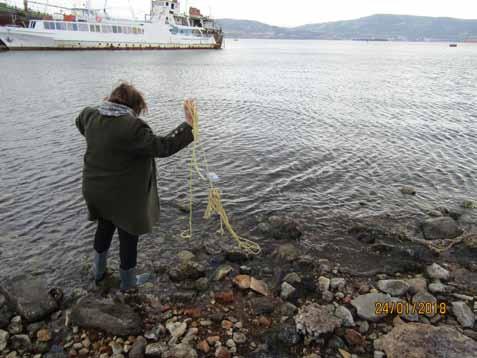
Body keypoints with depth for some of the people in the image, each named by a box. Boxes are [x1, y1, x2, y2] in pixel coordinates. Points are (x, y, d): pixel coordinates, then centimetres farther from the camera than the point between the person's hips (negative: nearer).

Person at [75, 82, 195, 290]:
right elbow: (162, 147, -26)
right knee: (128, 236, 14)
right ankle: (128, 282, 33)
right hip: (123, 196, -7)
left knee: (104, 227, 30)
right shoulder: (132, 126, -26)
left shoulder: (91, 116, -2)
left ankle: (99, 272, 47)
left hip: (93, 190, 7)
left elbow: (80, 122, 23)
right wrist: (188, 125, -24)